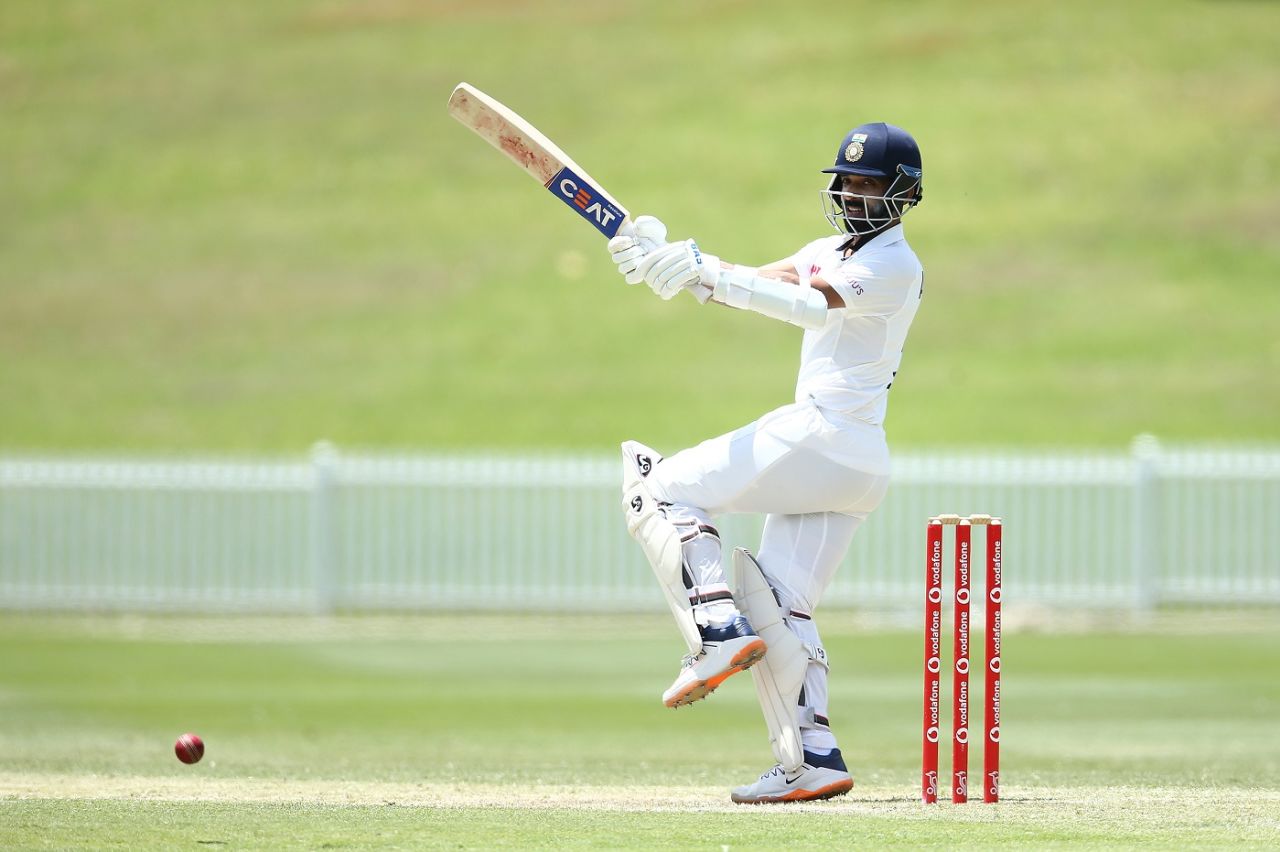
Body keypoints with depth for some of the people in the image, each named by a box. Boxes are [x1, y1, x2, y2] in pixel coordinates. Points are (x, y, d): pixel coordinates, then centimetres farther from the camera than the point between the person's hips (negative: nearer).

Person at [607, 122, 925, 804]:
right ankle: (812, 760, 0)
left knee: (661, 487, -7)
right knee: (777, 603, 7)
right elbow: (761, 284, 7)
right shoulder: (830, 252, 21)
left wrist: (706, 275, -33)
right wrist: (672, 260, -12)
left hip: (819, 436, -9)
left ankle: (718, 631, -19)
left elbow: (814, 304, -25)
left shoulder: (894, 265, -8)